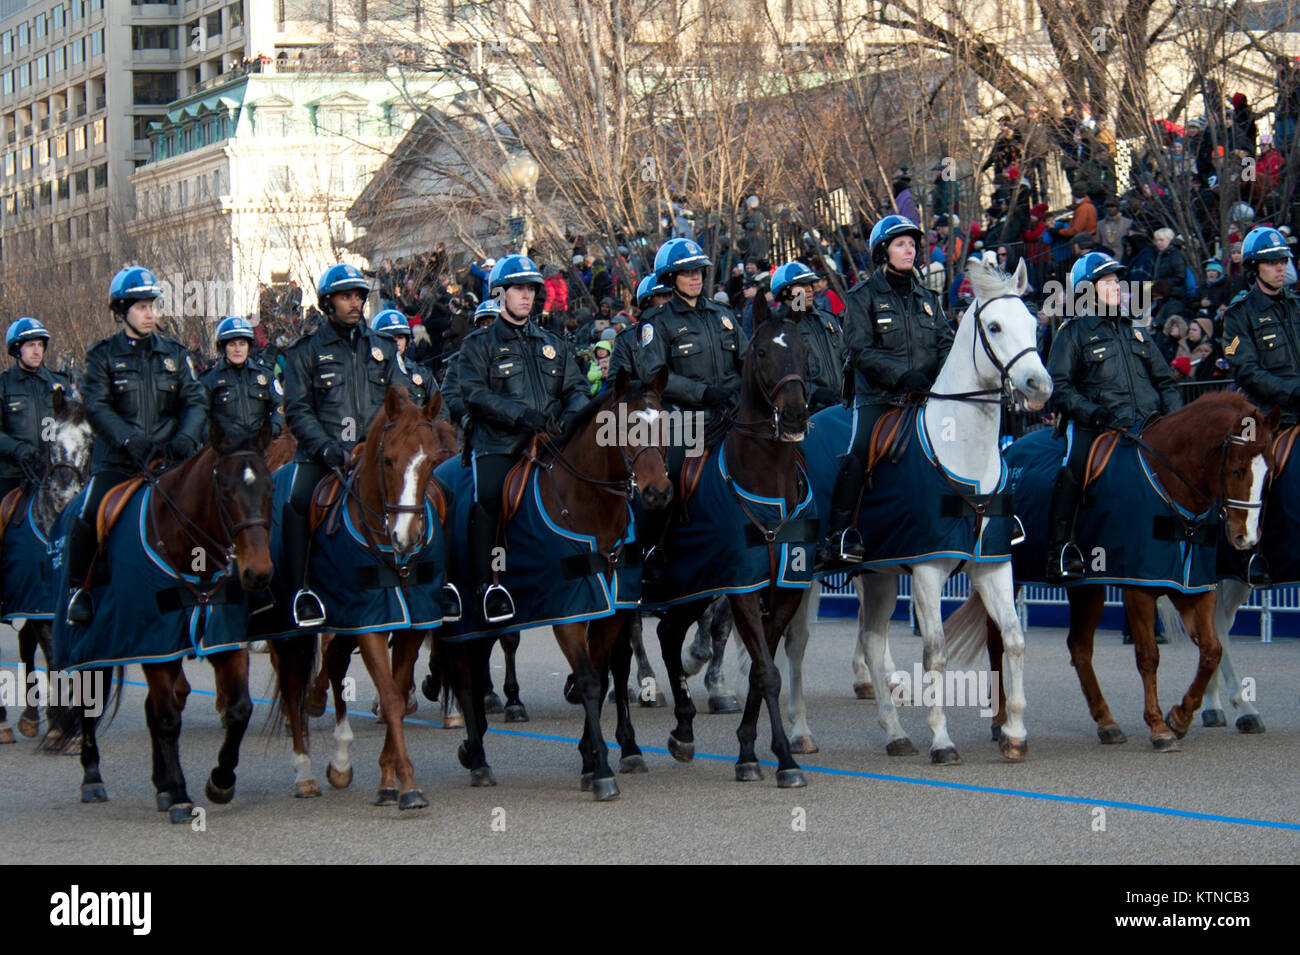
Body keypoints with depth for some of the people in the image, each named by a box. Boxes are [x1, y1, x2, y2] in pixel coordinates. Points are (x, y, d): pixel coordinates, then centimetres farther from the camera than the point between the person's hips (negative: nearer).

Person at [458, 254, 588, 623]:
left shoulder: (552, 344, 24)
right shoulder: (479, 344, 11)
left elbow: (576, 386, 17)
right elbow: (474, 394, -5)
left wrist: (571, 414, -7)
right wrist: (520, 414, -18)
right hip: (498, 444, -3)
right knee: (487, 497, -28)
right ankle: (484, 584, -21)